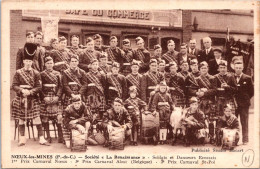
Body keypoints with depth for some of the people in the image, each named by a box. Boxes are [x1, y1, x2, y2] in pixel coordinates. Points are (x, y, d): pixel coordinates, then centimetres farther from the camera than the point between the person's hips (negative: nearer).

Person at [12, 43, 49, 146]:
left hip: (33, 99, -1)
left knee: (37, 118, -4)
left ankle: (41, 138, 2)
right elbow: (14, 86, -2)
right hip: (20, 99, 1)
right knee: (21, 119, 6)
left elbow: (39, 87, -2)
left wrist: (30, 91, -18)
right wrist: (22, 90, -19)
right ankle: (22, 139, 16)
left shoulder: (36, 73, 3)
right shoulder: (18, 73, 3)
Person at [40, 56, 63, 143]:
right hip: (45, 98, 0)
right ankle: (48, 137, 9)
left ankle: (60, 136, 1)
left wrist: (57, 96, -8)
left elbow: (60, 86, 6)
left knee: (59, 116, -7)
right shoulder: (42, 74, 5)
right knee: (45, 117, -1)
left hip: (56, 98, 1)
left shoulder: (57, 74, 10)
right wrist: (44, 97, -11)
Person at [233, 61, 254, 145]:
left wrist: (246, 99, 1)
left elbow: (251, 91, 6)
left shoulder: (247, 78, 3)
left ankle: (245, 140, 7)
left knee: (244, 122, 2)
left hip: (244, 103, -1)